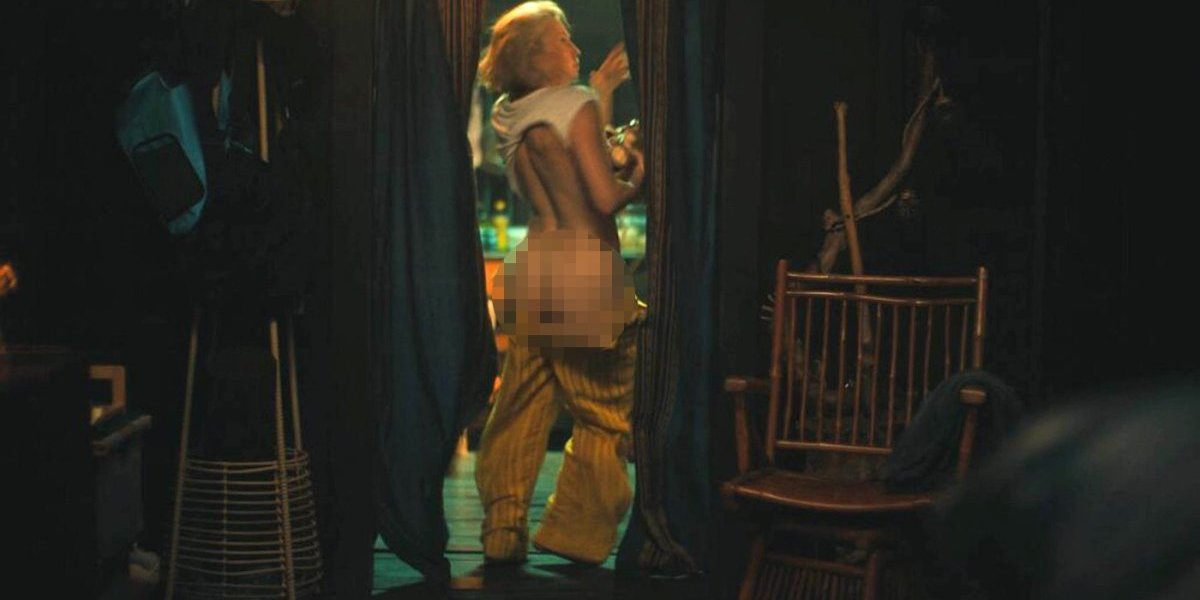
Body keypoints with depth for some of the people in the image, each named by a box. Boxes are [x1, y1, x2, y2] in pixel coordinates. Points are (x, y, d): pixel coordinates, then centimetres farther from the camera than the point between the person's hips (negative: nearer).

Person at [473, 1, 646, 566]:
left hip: (529, 278, 7)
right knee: (605, 416, 6)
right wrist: (637, 178, 3)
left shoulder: (511, 118, 11)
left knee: (519, 410, 11)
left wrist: (601, 93, 23)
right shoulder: (577, 106, -10)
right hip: (584, 278, -7)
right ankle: (575, 532, 9)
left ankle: (502, 531, 12)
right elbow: (605, 197, -16)